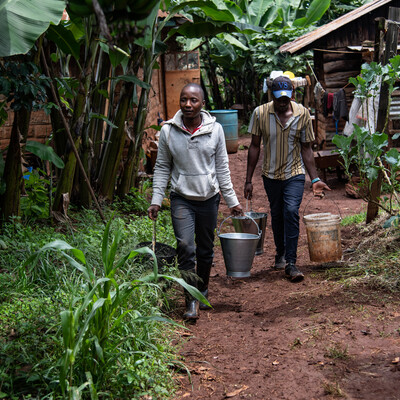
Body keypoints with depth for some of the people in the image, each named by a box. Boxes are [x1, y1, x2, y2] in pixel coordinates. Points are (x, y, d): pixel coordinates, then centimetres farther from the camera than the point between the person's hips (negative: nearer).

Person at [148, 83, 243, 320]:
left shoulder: (215, 129, -2)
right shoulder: (168, 131, -4)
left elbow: (222, 167, 5)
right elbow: (162, 168, 4)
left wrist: (232, 200, 5)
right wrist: (156, 200, -2)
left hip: (209, 198, 1)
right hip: (182, 198, -1)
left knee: (205, 248, 12)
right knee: (185, 247, -14)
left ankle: (203, 290, 34)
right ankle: (192, 302, -5)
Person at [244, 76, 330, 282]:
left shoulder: (302, 114, -7)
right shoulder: (260, 113, -7)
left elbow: (306, 149, 1)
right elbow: (254, 147, 1)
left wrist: (315, 179, -2)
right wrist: (248, 180, 0)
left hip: (295, 174, -1)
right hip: (271, 174, 2)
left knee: (291, 212, -17)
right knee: (276, 215, 12)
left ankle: (290, 263, -12)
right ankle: (281, 253, 35)